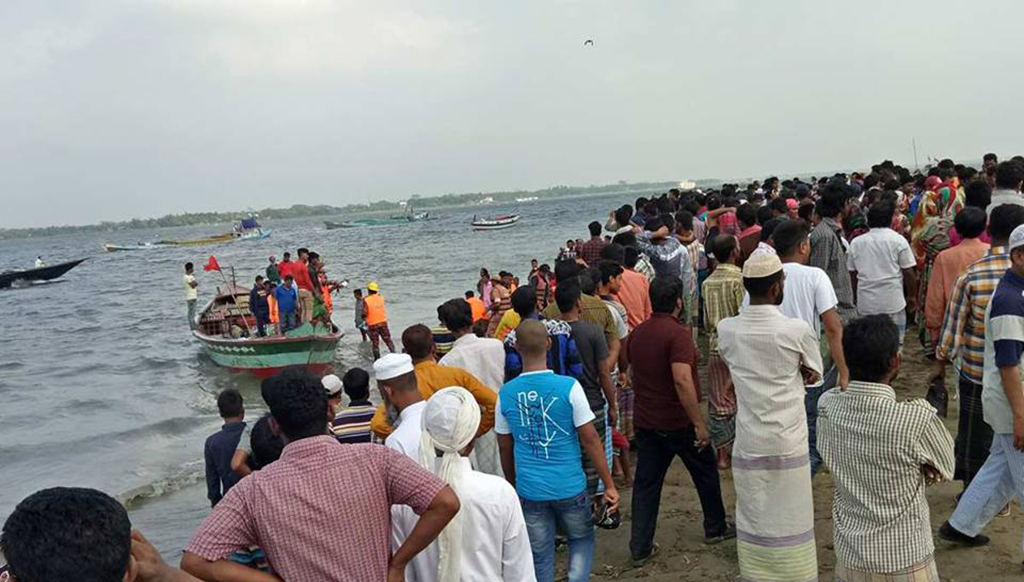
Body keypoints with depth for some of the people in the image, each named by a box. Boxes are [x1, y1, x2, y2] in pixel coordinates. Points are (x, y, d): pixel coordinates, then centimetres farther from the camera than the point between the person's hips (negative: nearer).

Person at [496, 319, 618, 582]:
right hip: (570, 488, -2)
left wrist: (513, 487, 20)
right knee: (582, 539, 22)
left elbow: (505, 448, 6)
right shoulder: (569, 387, -13)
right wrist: (609, 485, -3)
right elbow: (590, 439, -10)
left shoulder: (506, 394, -4)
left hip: (529, 490, 2)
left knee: (540, 555, 15)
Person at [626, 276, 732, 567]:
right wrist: (700, 424, -24)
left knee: (645, 484, 9)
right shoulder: (678, 333, -19)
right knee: (705, 472, 18)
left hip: (644, 421, 6)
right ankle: (715, 528, 34)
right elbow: (682, 381, -28)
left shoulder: (636, 334, 5)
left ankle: (640, 548, 9)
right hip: (678, 422, -5)